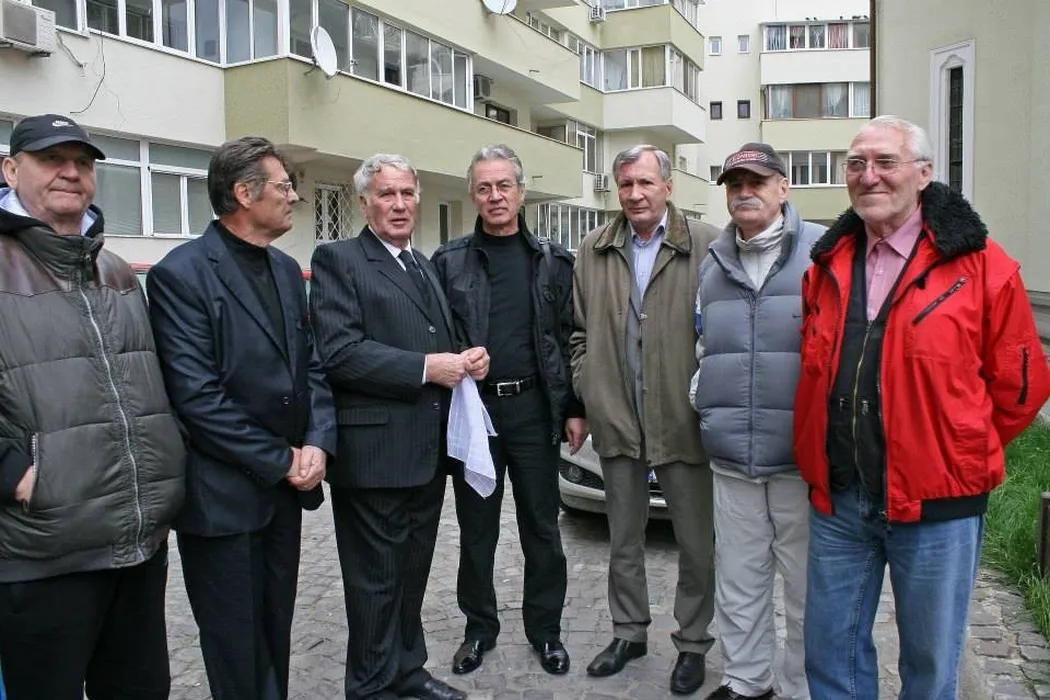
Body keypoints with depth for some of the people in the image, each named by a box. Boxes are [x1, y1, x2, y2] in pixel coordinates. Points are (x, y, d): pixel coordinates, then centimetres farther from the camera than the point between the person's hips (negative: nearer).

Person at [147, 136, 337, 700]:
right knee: (238, 655, 9)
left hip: (287, 486, 7)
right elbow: (197, 396, -19)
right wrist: (281, 461, -14)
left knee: (276, 636, 19)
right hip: (223, 497, -6)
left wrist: (318, 443, -6)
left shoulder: (286, 270, 10)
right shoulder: (181, 273, -14)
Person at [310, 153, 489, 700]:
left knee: (412, 571, 18)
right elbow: (340, 352, -19)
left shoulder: (424, 266, 18)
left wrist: (467, 359, 2)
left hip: (428, 450, 7)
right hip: (375, 451, -7)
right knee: (377, 579, 5)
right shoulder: (338, 260, -6)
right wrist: (426, 367, -20)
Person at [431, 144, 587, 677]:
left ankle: (545, 628, 27)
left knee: (541, 525, 10)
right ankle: (479, 627, 29)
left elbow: (571, 338, 5)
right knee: (476, 527, 12)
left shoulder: (553, 261, 6)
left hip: (534, 408, 0)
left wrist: (575, 409, 1)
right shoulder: (448, 261, 3)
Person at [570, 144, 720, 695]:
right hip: (616, 421, 4)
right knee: (623, 538, 18)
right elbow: (580, 330, 11)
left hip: (684, 421, -3)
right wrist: (586, 391, 5)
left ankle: (693, 643, 29)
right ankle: (629, 633, 36)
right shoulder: (593, 251, 6)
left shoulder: (705, 246, -7)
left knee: (696, 542, 10)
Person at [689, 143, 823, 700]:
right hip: (729, 456, 4)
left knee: (807, 586, 6)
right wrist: (700, 397, 8)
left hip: (801, 455, -4)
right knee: (738, 580, 14)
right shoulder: (712, 263, 14)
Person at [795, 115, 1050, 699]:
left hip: (937, 504, -3)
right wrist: (837, 453, 10)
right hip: (838, 501, 4)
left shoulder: (980, 266, -7)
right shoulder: (829, 265, 7)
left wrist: (961, 454, 5)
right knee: (831, 652, 16)